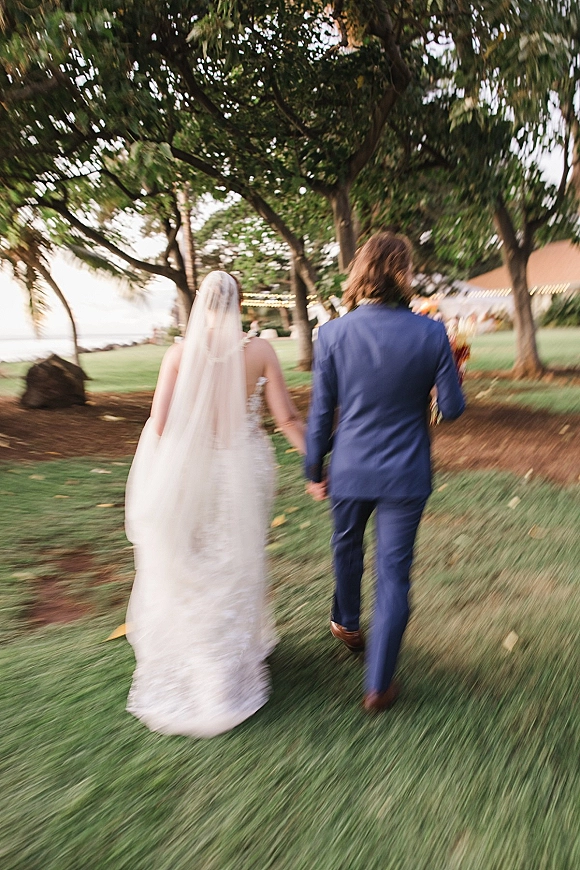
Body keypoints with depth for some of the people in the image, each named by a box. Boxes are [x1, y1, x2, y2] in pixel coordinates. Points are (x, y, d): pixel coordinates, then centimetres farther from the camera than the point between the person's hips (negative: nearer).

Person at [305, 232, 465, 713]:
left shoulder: (333, 334, -11)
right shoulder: (431, 333, -12)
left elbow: (321, 412, -6)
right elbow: (453, 407, -5)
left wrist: (314, 470, 6)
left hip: (350, 471, 1)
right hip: (405, 475, -1)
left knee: (347, 547, 27)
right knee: (393, 573, 9)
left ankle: (347, 624, 52)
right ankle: (379, 685, 20)